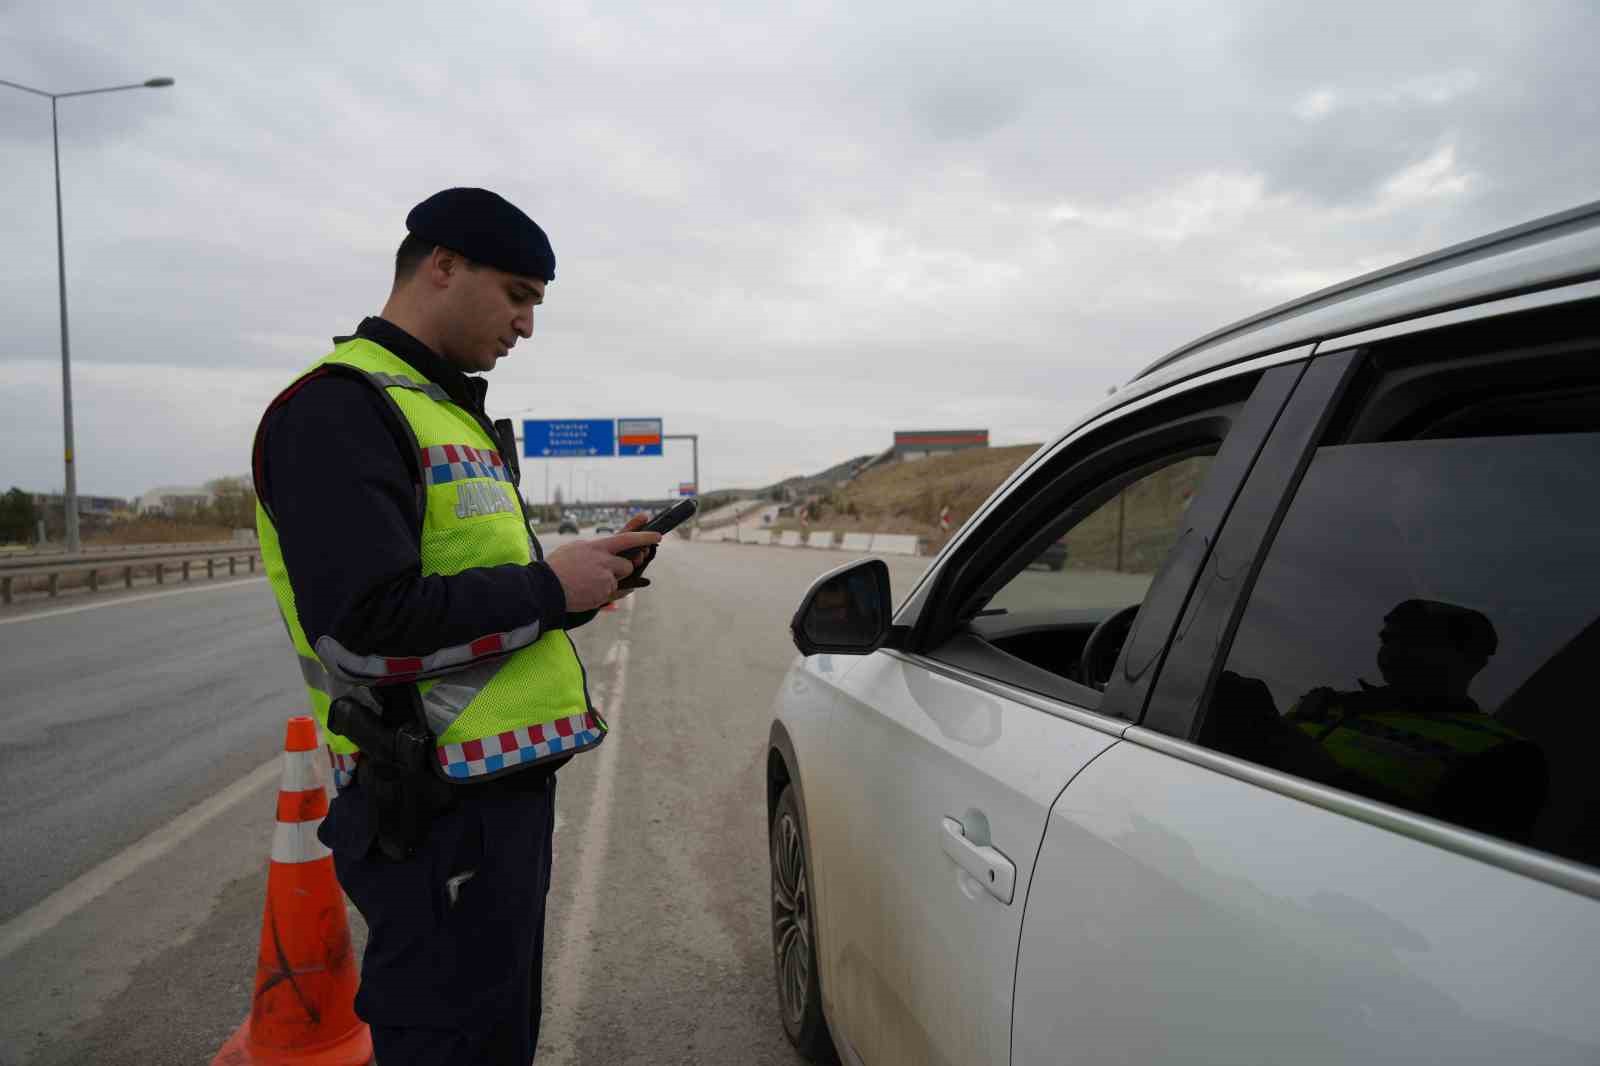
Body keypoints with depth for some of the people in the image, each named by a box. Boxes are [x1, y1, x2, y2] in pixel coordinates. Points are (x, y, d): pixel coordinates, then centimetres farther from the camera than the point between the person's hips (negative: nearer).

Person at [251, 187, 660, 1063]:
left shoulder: (446, 409, 17)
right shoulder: (339, 410, -15)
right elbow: (365, 627, -26)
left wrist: (589, 576, 4)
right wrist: (549, 585, -16)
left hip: (506, 782, 10)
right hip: (440, 807, -10)